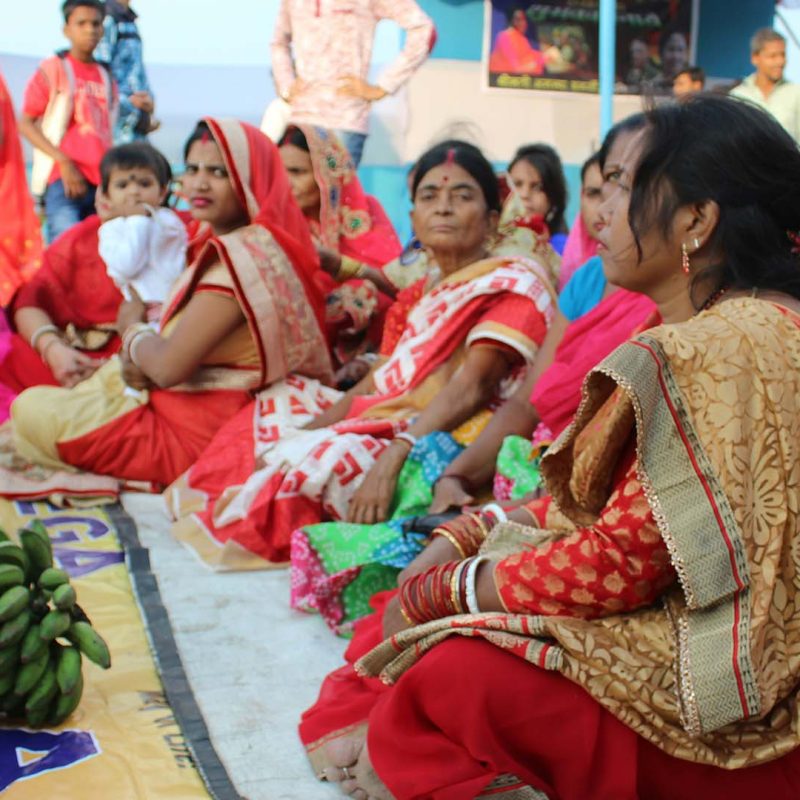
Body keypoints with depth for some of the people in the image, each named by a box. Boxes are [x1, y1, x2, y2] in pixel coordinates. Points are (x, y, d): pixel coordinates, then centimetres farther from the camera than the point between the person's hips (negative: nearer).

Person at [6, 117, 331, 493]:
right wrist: (143, 339, -6)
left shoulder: (239, 257, -25)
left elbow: (168, 367, -27)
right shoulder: (263, 243, 6)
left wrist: (133, 327, -7)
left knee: (30, 409, 1)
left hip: (193, 433, -11)